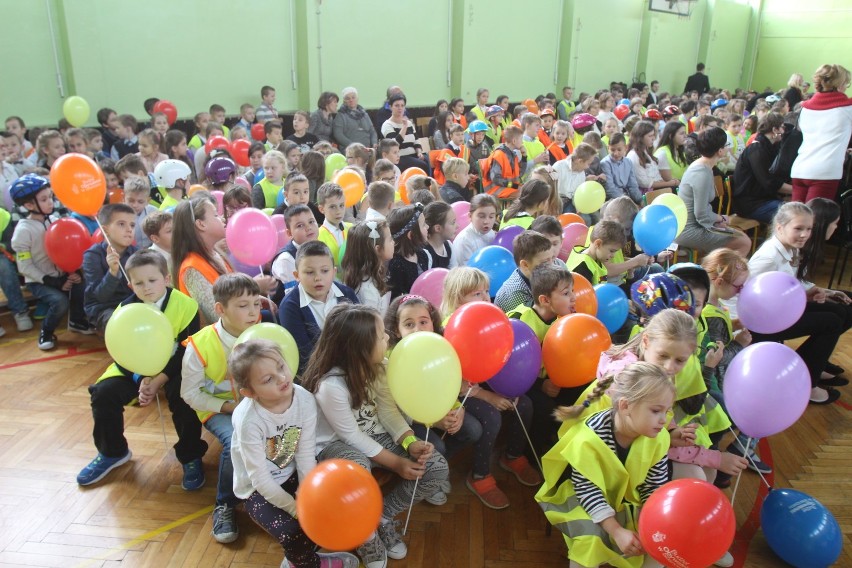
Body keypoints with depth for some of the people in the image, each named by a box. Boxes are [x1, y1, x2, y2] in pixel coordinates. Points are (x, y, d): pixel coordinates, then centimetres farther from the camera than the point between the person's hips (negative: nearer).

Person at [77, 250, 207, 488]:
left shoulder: (185, 305, -16)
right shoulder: (126, 308, -5)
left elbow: (186, 352, -16)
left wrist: (159, 380, -25)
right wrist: (141, 379, -23)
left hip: (174, 368, -4)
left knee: (183, 396, -31)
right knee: (103, 393, -14)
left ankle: (190, 457, -8)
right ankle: (112, 452, 12)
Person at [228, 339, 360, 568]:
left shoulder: (304, 399, -20)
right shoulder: (248, 420, -31)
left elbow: (306, 455, -14)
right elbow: (261, 479, -24)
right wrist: (297, 509, -22)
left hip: (291, 475, 5)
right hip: (258, 489, -4)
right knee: (294, 534, -22)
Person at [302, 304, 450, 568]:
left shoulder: (377, 367, -8)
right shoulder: (331, 386, -29)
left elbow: (388, 410, -5)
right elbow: (352, 436, -22)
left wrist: (410, 443, -21)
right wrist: (396, 463, -20)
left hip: (374, 436, 7)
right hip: (336, 444, -6)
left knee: (437, 468, -11)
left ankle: (381, 516, 4)